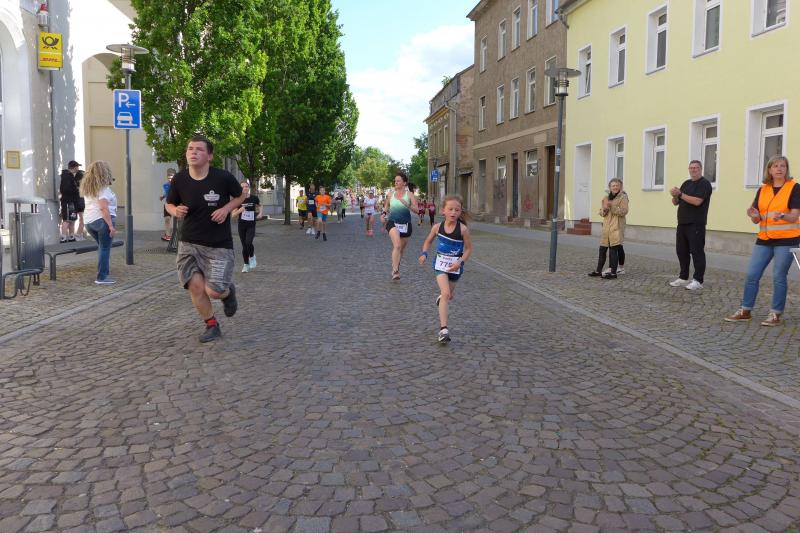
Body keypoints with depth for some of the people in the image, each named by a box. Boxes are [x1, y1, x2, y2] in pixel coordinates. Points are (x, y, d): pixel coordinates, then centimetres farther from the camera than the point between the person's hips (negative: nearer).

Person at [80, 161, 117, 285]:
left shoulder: (87, 188, 15)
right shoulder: (103, 188, -10)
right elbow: (103, 208, -18)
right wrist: (111, 226, -19)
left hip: (89, 221, 8)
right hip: (102, 220, -8)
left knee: (102, 247, 20)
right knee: (105, 249, -2)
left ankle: (102, 273, 22)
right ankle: (101, 277, -1)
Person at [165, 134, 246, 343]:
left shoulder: (223, 177, -13)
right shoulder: (179, 180, -6)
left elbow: (240, 196, 6)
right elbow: (169, 204, 11)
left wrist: (226, 209, -13)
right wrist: (176, 211, -13)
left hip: (219, 245, -2)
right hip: (189, 243, 3)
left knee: (214, 291, -11)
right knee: (195, 286, -6)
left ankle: (228, 291, 27)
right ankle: (212, 326, 19)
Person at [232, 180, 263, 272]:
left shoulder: (254, 198, -2)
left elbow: (260, 205, 19)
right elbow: (233, 214, -1)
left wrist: (261, 213, 1)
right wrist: (240, 210, -19)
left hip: (251, 225, -1)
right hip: (241, 225, 1)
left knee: (248, 242, -21)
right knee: (244, 246, 6)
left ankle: (252, 257, 9)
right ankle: (246, 265, 21)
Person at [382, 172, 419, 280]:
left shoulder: (409, 194, -3)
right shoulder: (391, 194, 3)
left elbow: (416, 209, -13)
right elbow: (386, 206, 20)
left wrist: (406, 204, -29)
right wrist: (384, 214, 1)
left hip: (405, 224, 1)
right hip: (393, 222, -1)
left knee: (401, 249, 14)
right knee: (397, 246, -25)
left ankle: (396, 268, 38)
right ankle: (395, 271, -26)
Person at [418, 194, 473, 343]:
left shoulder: (463, 229, -15)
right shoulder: (437, 227, -9)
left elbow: (469, 248, -6)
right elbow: (428, 242, 8)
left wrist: (460, 262, -19)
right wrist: (424, 253, -10)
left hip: (456, 265, 1)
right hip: (440, 263, -1)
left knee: (449, 295, 19)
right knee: (445, 293, -17)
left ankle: (441, 299, 58)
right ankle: (443, 329, -19)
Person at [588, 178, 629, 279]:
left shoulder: (623, 197, -3)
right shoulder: (606, 198, 16)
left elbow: (624, 211, -15)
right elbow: (601, 213, 15)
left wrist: (612, 206, -22)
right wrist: (604, 209, -7)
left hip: (617, 228, -6)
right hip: (606, 227, 7)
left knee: (614, 250, -9)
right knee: (602, 249, 10)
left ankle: (613, 273, -6)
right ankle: (598, 270, 19)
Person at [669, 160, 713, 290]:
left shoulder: (704, 183, -6)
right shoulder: (686, 183, 17)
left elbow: (697, 201, -20)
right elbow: (676, 202, 16)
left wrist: (680, 194, -16)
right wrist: (675, 196, -5)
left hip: (696, 225, -8)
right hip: (682, 223, 8)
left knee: (697, 252, -6)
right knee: (681, 251, 10)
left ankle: (698, 280, -4)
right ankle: (683, 278, 18)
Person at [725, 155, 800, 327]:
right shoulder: (762, 190, 9)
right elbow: (757, 220, 9)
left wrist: (782, 216, -32)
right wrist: (753, 215, -14)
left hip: (786, 240, -4)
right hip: (764, 240, 5)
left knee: (778, 277, -2)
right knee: (751, 275, 2)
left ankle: (776, 314, 9)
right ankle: (745, 311, 12)